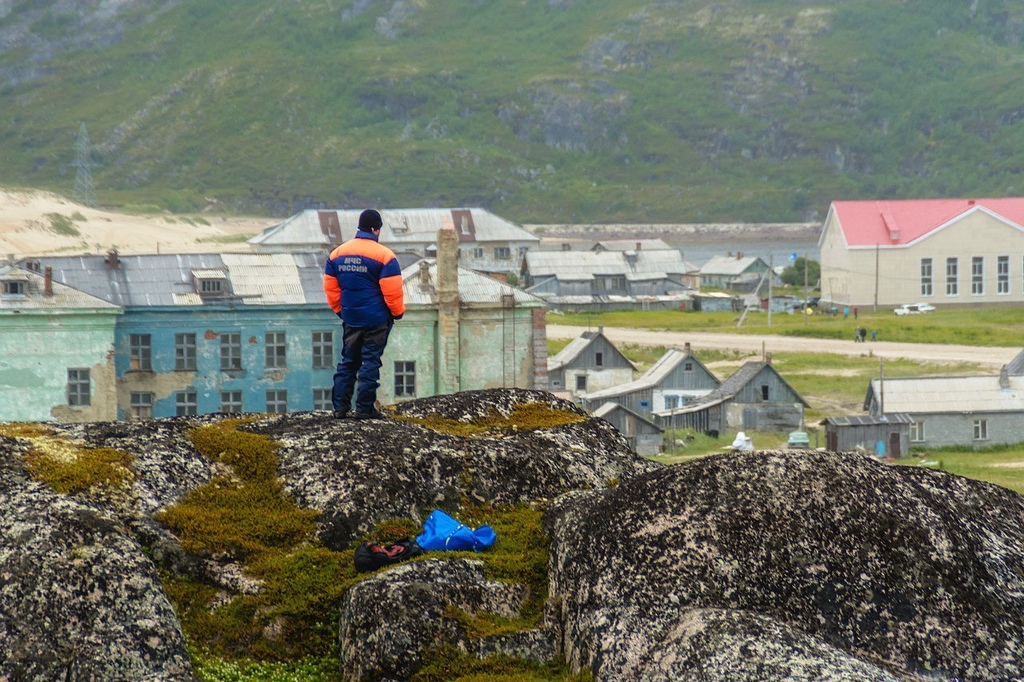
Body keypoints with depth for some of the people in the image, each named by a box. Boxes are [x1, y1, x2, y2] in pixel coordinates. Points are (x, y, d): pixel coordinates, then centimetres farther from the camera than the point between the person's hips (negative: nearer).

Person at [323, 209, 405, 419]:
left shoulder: (337, 254, 5)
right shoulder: (384, 256, -12)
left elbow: (330, 287, 9)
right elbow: (392, 291, -14)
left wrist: (340, 310, 21)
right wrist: (397, 313, 2)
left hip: (350, 319, 5)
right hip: (377, 320, -5)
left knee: (348, 362, 14)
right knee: (370, 362, 0)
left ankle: (340, 406, 10)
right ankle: (364, 408, -1)